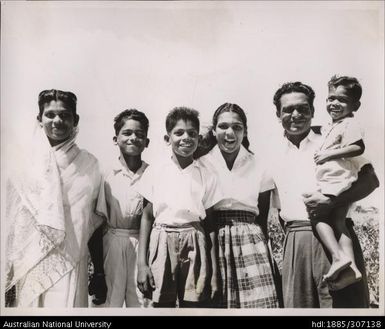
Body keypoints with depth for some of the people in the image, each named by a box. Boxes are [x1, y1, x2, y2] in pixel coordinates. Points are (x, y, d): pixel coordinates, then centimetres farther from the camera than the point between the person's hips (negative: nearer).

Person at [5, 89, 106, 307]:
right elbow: (11, 219, 2)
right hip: (29, 266, 0)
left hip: (71, 266, 0)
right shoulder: (25, 159, 1)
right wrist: (8, 273, 0)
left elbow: (94, 224, 5)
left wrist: (100, 273, 7)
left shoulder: (88, 164, 1)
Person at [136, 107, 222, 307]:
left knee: (193, 305, 2)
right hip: (162, 245, 0)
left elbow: (210, 225, 6)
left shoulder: (206, 177, 5)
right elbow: (147, 217, 6)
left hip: (194, 247, 1)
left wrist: (214, 272, 3)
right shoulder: (155, 172, 4)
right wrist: (142, 263, 0)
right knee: (161, 305, 2)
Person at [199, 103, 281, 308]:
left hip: (250, 242, 1)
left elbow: (263, 216, 11)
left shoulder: (258, 167, 7)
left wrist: (267, 253, 10)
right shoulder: (202, 165, 4)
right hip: (212, 242, -1)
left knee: (258, 302, -7)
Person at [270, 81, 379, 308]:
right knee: (296, 304, 4)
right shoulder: (275, 156, 15)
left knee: (343, 304, -5)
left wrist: (332, 202, -14)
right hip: (295, 243, 3)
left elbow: (371, 180, -1)